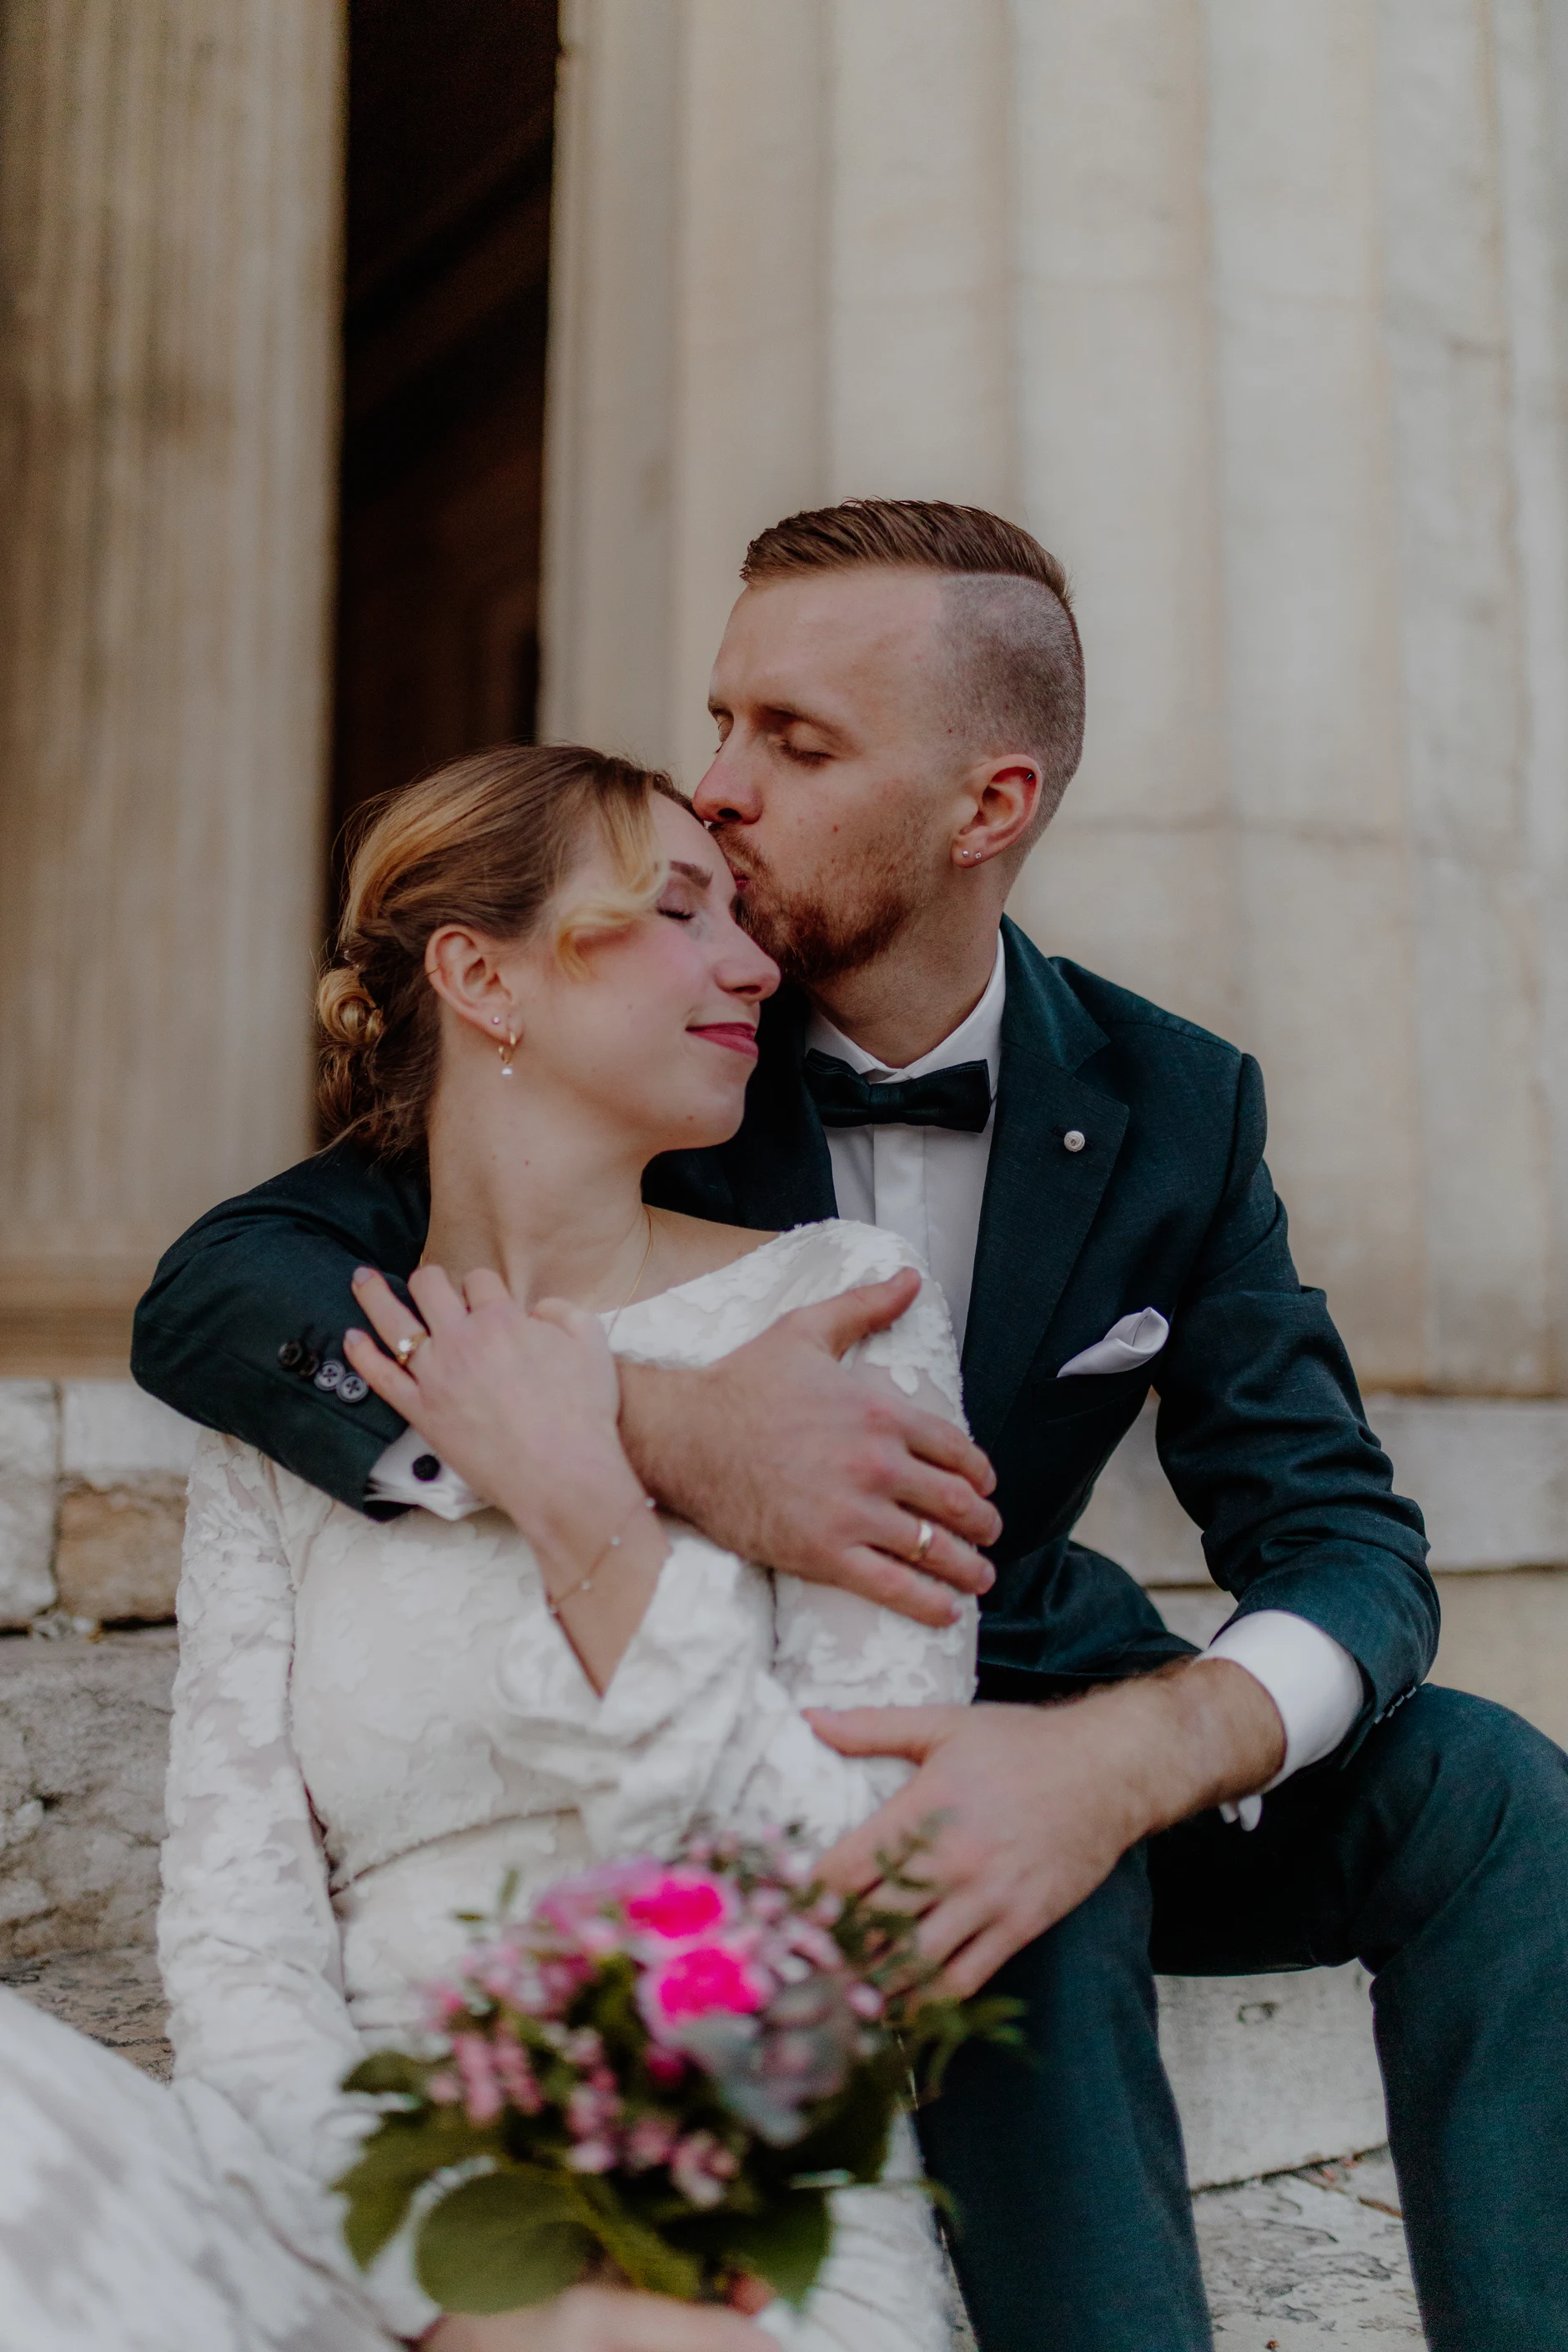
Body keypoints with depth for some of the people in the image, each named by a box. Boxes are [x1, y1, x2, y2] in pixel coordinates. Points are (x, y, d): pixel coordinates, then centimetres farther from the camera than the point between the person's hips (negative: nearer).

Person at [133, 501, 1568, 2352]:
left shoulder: (1173, 1109, -7)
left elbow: (1341, 1540, -14)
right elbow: (207, 1294, -22)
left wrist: (1118, 1759, -38)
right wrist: (662, 1433, -39)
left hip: (1028, 1736, 3)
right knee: (1038, 1906, -33)